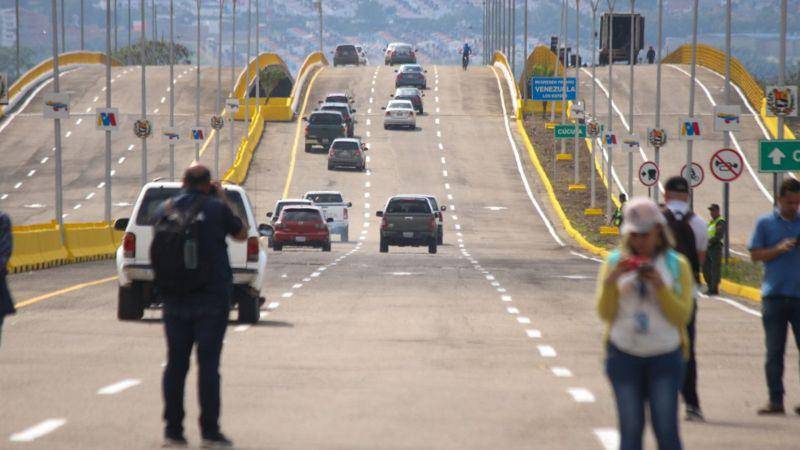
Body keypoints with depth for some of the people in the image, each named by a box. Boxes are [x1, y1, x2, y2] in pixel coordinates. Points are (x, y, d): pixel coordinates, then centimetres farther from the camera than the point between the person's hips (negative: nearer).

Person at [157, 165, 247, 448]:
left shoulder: (167, 210, 2)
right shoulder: (216, 208, -7)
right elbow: (241, 234, 8)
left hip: (174, 300, 3)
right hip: (211, 298, -3)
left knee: (175, 364, 8)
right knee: (208, 364, -2)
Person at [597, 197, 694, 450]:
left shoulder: (676, 265, 4)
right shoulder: (615, 263, 8)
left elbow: (682, 315, -3)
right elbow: (605, 313, 2)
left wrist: (659, 286, -15)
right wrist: (611, 280, -13)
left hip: (665, 356, -1)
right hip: (624, 355, 1)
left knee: (666, 429, -5)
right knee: (630, 429, 0)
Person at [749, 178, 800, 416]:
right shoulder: (765, 223, 6)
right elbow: (755, 254, 2)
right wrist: (779, 249, -13)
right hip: (774, 295, -1)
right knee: (774, 352, 2)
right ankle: (775, 400, 6)